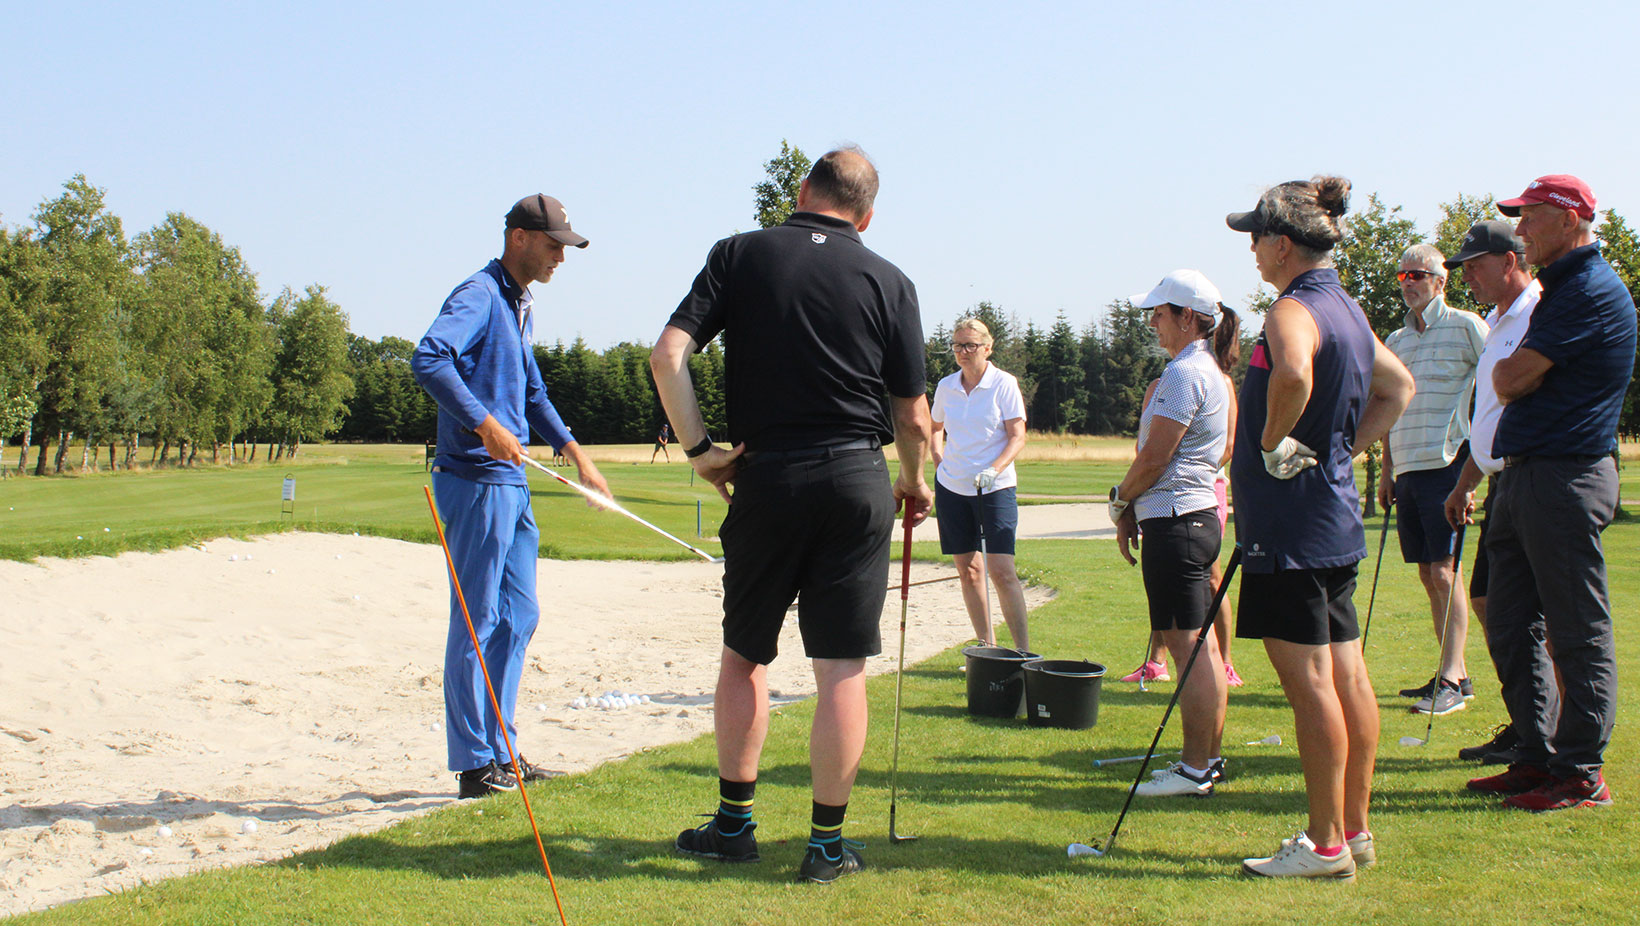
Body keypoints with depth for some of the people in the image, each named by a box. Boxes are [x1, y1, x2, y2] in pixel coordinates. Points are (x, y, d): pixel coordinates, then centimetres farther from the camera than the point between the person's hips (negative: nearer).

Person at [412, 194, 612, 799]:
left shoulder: (521, 306, 19)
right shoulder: (478, 295, -12)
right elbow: (428, 359, -30)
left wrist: (575, 453, 25)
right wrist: (485, 423, -33)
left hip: (512, 483, 10)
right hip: (476, 481, -10)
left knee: (519, 617, 13)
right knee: (478, 622, -5)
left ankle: (501, 753, 21)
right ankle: (475, 764, 2)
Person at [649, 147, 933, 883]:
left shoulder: (739, 256, 2)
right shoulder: (888, 281, 3)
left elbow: (667, 355, -8)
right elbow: (913, 415, 3)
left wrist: (698, 448, -1)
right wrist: (915, 484, 20)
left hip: (765, 478, 0)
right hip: (856, 479, 0)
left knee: (745, 655, 15)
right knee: (842, 668, 4)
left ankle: (734, 821, 23)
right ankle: (828, 842, 9)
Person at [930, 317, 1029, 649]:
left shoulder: (1004, 383, -6)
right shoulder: (946, 387, 7)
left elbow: (1017, 437, -9)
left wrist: (994, 469, -23)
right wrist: (939, 463, 9)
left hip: (995, 487, -5)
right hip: (952, 486, 5)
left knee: (1001, 570, -13)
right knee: (968, 571, 6)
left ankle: (1024, 649, -8)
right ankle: (988, 647, 14)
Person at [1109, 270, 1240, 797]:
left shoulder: (1184, 373, -15)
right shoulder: (1210, 370, 17)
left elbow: (1155, 458, -17)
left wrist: (1120, 499, 1)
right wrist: (1133, 509, 15)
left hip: (1175, 521, -11)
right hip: (1199, 515, 11)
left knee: (1188, 647, -8)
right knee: (1201, 646, 13)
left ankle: (1195, 769, -5)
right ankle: (1211, 756, 19)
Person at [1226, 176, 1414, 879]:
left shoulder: (1294, 310, -15)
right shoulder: (1346, 309, 14)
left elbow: (1295, 374, -38)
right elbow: (1398, 388, 28)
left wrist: (1274, 442, -21)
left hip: (1292, 524, -10)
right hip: (1337, 513, 10)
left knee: (1308, 679, -5)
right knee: (1346, 675, 11)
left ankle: (1325, 845, 0)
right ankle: (1355, 830, 19)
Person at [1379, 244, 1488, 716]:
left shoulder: (1466, 326, -2)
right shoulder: (1395, 340, 18)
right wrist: (1386, 473, 19)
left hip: (1447, 462, -7)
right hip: (1408, 468, 7)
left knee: (1445, 570, -11)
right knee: (1428, 573, 8)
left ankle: (1452, 679, -11)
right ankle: (1454, 673, 15)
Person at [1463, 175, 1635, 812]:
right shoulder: (1560, 288, 19)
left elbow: (1511, 378, -14)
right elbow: (1511, 385, 21)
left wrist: (1509, 370, 5)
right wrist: (1518, 376, 2)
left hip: (1565, 478, -10)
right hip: (1524, 474, 10)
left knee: (1577, 634, -3)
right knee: (1511, 627, 13)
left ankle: (1581, 775, 3)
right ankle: (1539, 757, 20)